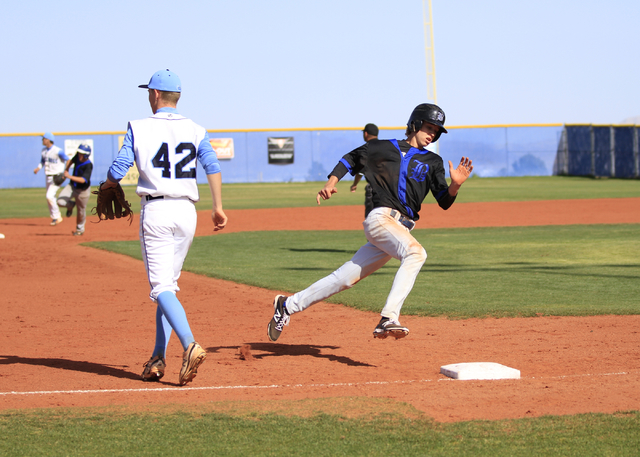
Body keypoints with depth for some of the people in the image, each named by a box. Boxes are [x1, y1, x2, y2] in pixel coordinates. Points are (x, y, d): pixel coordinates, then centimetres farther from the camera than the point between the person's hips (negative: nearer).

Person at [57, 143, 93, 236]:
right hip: (72, 186, 5)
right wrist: (66, 170, 5)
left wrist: (70, 176, -42)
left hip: (83, 190, -5)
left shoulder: (88, 165, -27)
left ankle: (80, 229, 33)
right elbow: (71, 161, 18)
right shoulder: (78, 157, -8)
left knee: (81, 211, 8)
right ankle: (70, 205, 20)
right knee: (61, 201, -16)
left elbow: (83, 180, -38)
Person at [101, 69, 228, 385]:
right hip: (186, 211, 4)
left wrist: (108, 184, 17)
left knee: (162, 286, -8)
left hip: (155, 211, -4)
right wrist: (218, 207, -1)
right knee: (168, 283, 16)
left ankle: (190, 345, -31)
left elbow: (118, 170, -5)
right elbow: (212, 166, -3)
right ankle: (158, 358, 13)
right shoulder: (195, 130, 8)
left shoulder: (139, 128, -1)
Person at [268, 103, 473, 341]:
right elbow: (350, 158, 19)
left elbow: (444, 202, 7)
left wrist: (455, 185, -13)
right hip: (381, 217, -5)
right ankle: (388, 319, -42)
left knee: (345, 278, 5)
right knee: (415, 252, -32)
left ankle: (288, 305, 18)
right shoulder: (385, 148, 8)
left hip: (402, 228, 5)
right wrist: (332, 181, 4)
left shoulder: (433, 162, 17)